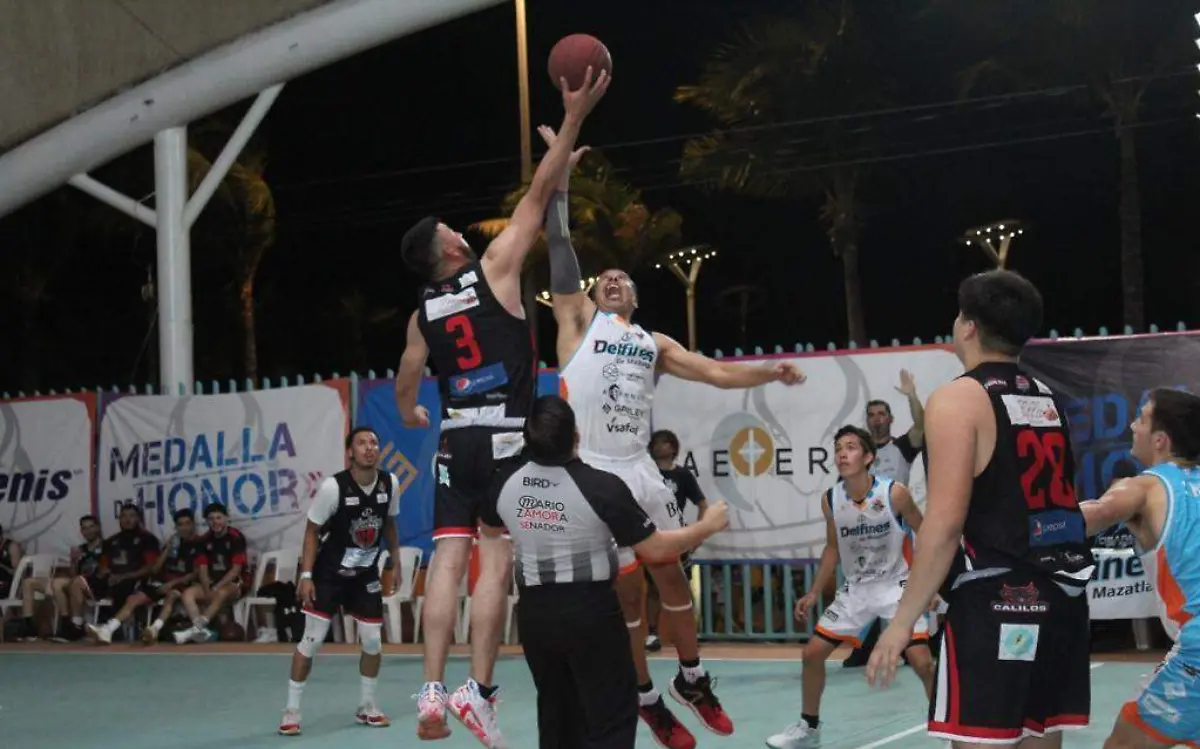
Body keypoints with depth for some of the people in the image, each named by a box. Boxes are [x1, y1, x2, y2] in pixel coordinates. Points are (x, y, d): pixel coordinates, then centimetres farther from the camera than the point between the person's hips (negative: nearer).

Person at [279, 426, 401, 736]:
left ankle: (366, 706, 24)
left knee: (373, 642, 5)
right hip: (329, 573, -4)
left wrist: (396, 564, 10)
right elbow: (312, 531, -13)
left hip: (366, 574, 4)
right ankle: (291, 710, 3)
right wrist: (306, 575, -18)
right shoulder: (333, 486, -22)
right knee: (312, 640, -7)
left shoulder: (390, 483, -8)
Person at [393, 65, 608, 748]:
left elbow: (406, 393, 18)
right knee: (497, 561, -6)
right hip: (505, 436, -5)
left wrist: (412, 416, 42)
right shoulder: (494, 270, -2)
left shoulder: (422, 315, 11)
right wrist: (574, 118, -1)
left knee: (449, 557, 0)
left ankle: (433, 691, -6)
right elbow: (538, 196, -3)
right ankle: (479, 690, -10)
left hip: (456, 437, 5)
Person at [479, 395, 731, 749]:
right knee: (612, 716, 3)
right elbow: (656, 548, -10)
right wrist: (707, 526, 4)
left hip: (534, 611, 5)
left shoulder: (505, 479, -4)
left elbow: (490, 528, 18)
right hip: (591, 611, -5)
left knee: (556, 715, 18)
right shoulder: (601, 486, -18)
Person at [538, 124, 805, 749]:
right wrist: (560, 178, -4)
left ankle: (692, 679, 28)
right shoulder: (578, 320, 6)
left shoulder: (654, 344, 17)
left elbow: (717, 374, 12)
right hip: (592, 471, -4)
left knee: (670, 573, 10)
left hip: (640, 470, 4)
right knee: (623, 590, 3)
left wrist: (771, 374, -3)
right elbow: (559, 246, 0)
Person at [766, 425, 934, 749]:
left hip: (897, 586, -5)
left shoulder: (894, 493, -20)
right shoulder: (830, 499, -7)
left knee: (921, 661, -18)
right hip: (856, 589, 5)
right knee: (812, 653, 4)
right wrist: (814, 593, 6)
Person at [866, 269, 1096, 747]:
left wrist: (903, 620, -13)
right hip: (1061, 595, 8)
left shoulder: (958, 399, -8)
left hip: (994, 600, -8)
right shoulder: (1048, 401, 15)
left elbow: (946, 522, -16)